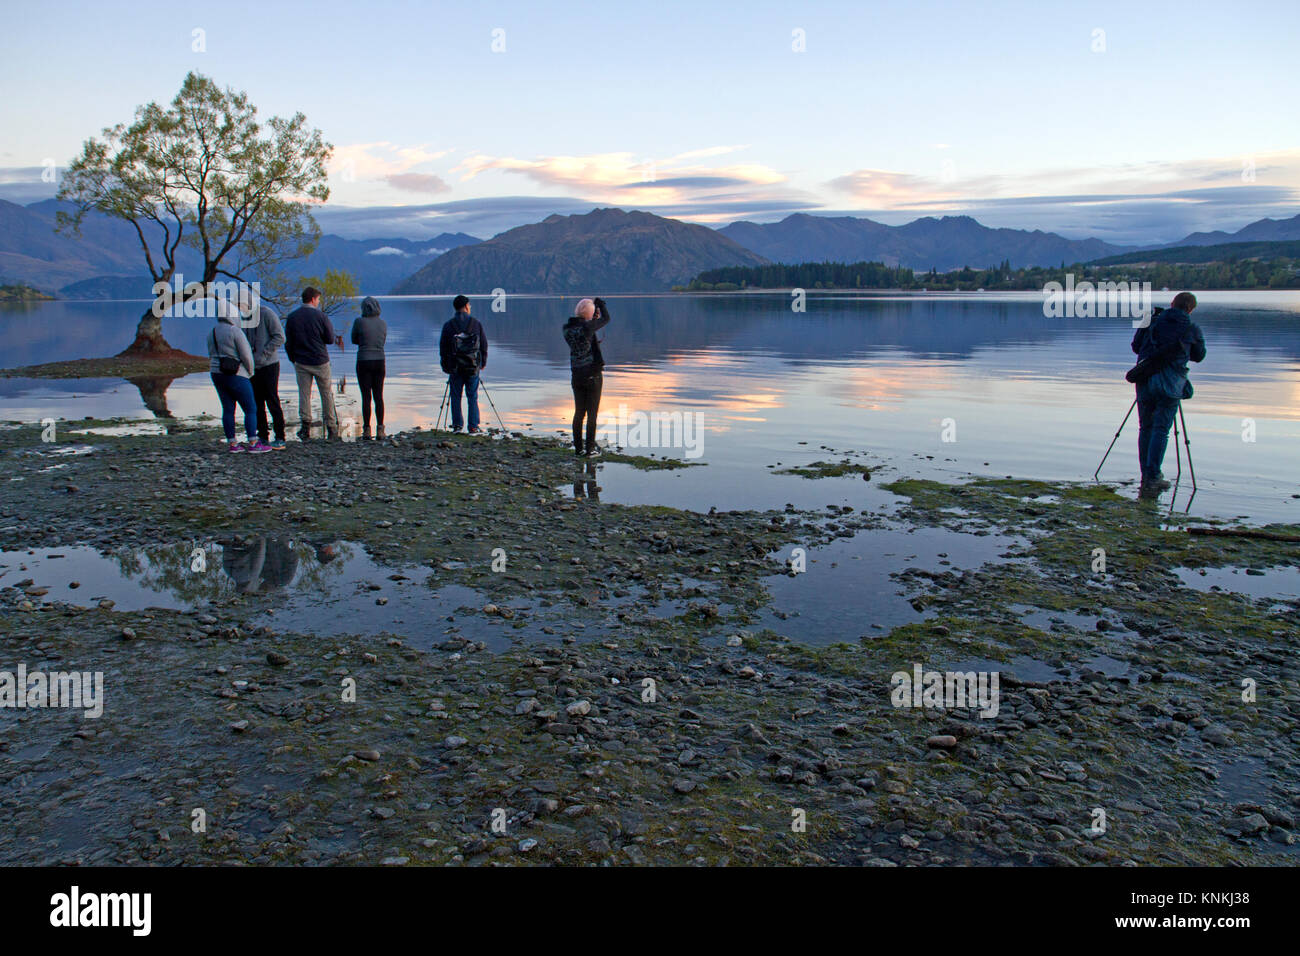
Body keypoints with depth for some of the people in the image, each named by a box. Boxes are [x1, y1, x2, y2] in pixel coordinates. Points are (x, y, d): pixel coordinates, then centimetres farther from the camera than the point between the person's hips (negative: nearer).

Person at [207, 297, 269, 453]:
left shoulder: (212, 332, 9)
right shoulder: (235, 331, -13)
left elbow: (212, 356, 15)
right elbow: (246, 355, -14)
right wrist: (250, 373, 0)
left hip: (217, 375, 7)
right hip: (236, 376, -7)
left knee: (228, 409, 10)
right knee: (250, 410, -1)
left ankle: (232, 443, 10)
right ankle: (253, 444, -4)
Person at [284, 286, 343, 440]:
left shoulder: (291, 317, 1)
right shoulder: (321, 316, -10)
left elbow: (288, 342, 4)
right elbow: (330, 339, -8)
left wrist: (293, 359, 15)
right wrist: (336, 340, 15)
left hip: (301, 363, 2)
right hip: (320, 361, -2)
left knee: (304, 394, 7)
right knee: (327, 394, 9)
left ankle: (305, 425, -7)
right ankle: (331, 428, 12)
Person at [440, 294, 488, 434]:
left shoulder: (448, 325, -1)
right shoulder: (476, 323, -1)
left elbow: (442, 347, 3)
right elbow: (484, 345, 4)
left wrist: (445, 365, 13)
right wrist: (483, 362, 15)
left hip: (455, 367, 0)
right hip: (473, 367, 0)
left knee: (456, 397, 10)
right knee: (472, 397, 4)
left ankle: (457, 425, 11)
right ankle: (473, 427, 1)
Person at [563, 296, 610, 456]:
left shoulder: (567, 329, -1)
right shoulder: (586, 327, -18)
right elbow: (606, 319, -3)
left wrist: (594, 317, 14)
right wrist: (601, 303, 13)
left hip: (577, 376, 6)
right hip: (593, 375, -6)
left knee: (579, 413, 13)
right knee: (592, 413, 3)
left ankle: (578, 448, 18)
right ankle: (590, 449, 6)